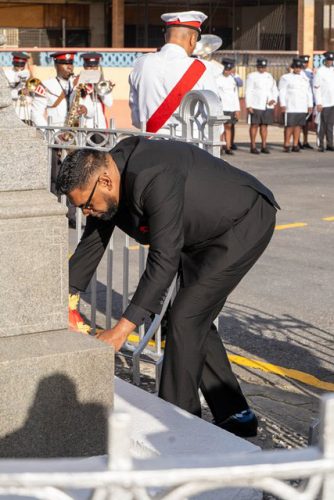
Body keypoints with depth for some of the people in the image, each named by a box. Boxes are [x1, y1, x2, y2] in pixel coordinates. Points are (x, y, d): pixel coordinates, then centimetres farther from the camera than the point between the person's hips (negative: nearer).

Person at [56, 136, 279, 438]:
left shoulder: (155, 179, -36)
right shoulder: (106, 180, -8)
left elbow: (164, 260, -37)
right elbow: (91, 244, 5)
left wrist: (123, 328, -36)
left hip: (246, 222, -10)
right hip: (201, 235, 10)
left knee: (185, 318, -14)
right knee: (195, 321, 11)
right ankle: (235, 415, 20)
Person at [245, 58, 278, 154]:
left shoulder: (269, 76, 15)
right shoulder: (252, 76, -2)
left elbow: (274, 90, 18)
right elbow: (248, 92, -6)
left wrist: (274, 99, -2)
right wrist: (248, 106, -13)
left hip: (268, 106, 5)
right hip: (256, 106, -5)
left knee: (264, 125, 7)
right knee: (254, 125, -3)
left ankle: (264, 146, 12)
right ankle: (253, 147, 1)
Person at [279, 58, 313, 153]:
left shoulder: (304, 79, 15)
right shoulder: (285, 78, 1)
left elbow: (309, 93, 17)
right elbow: (282, 92, -4)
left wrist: (310, 105, 9)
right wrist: (282, 105, -12)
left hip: (302, 108, 4)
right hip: (290, 107, -4)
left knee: (298, 126, 3)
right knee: (289, 126, -6)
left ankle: (295, 145, 8)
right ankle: (286, 145, -1)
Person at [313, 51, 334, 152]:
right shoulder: (320, 72, -6)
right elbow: (316, 88, -9)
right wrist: (318, 103, -14)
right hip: (324, 103, -5)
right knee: (322, 125, -1)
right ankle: (320, 145, 5)